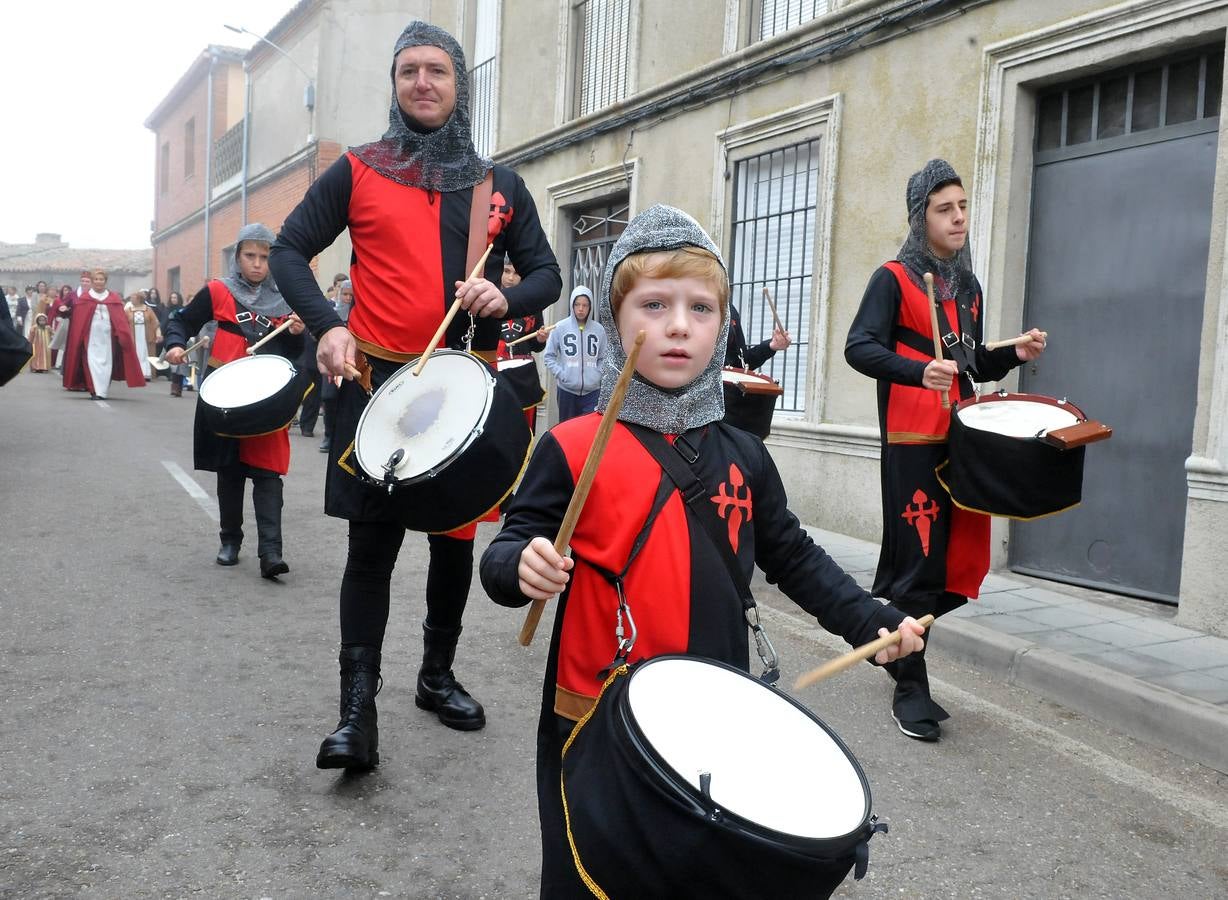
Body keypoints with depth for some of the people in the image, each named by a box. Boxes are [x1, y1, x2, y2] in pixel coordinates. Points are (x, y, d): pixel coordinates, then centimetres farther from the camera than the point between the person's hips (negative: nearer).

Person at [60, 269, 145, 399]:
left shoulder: (114, 298, 8)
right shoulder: (84, 299, 5)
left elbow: (121, 319, 3)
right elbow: (78, 321, 3)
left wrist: (122, 335, -8)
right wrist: (79, 338, -5)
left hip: (107, 335, 1)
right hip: (91, 335, -1)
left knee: (106, 362, 1)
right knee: (93, 362, -8)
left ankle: (102, 391, 10)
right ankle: (96, 391, -7)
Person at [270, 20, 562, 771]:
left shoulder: (501, 186, 9)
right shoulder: (357, 172, 4)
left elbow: (547, 274, 11)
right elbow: (290, 251, 5)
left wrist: (505, 300, -12)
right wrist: (327, 325, -13)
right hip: (378, 382, -2)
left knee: (455, 538, 11)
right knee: (373, 545, -2)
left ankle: (439, 675, 29)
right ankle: (358, 708, 5)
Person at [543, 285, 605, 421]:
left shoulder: (599, 329, 2)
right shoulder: (560, 328, -4)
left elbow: (603, 358, 11)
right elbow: (548, 356, 0)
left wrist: (598, 374, -3)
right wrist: (560, 374, -9)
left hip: (592, 391, 0)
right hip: (567, 390, 0)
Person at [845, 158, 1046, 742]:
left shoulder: (969, 287, 19)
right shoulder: (894, 279, -4)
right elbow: (859, 348, -16)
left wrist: (1014, 354, 6)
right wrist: (919, 371, -32)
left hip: (962, 441, 7)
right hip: (913, 446, -7)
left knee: (961, 564, 8)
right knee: (917, 563, -5)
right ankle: (910, 689, 7)